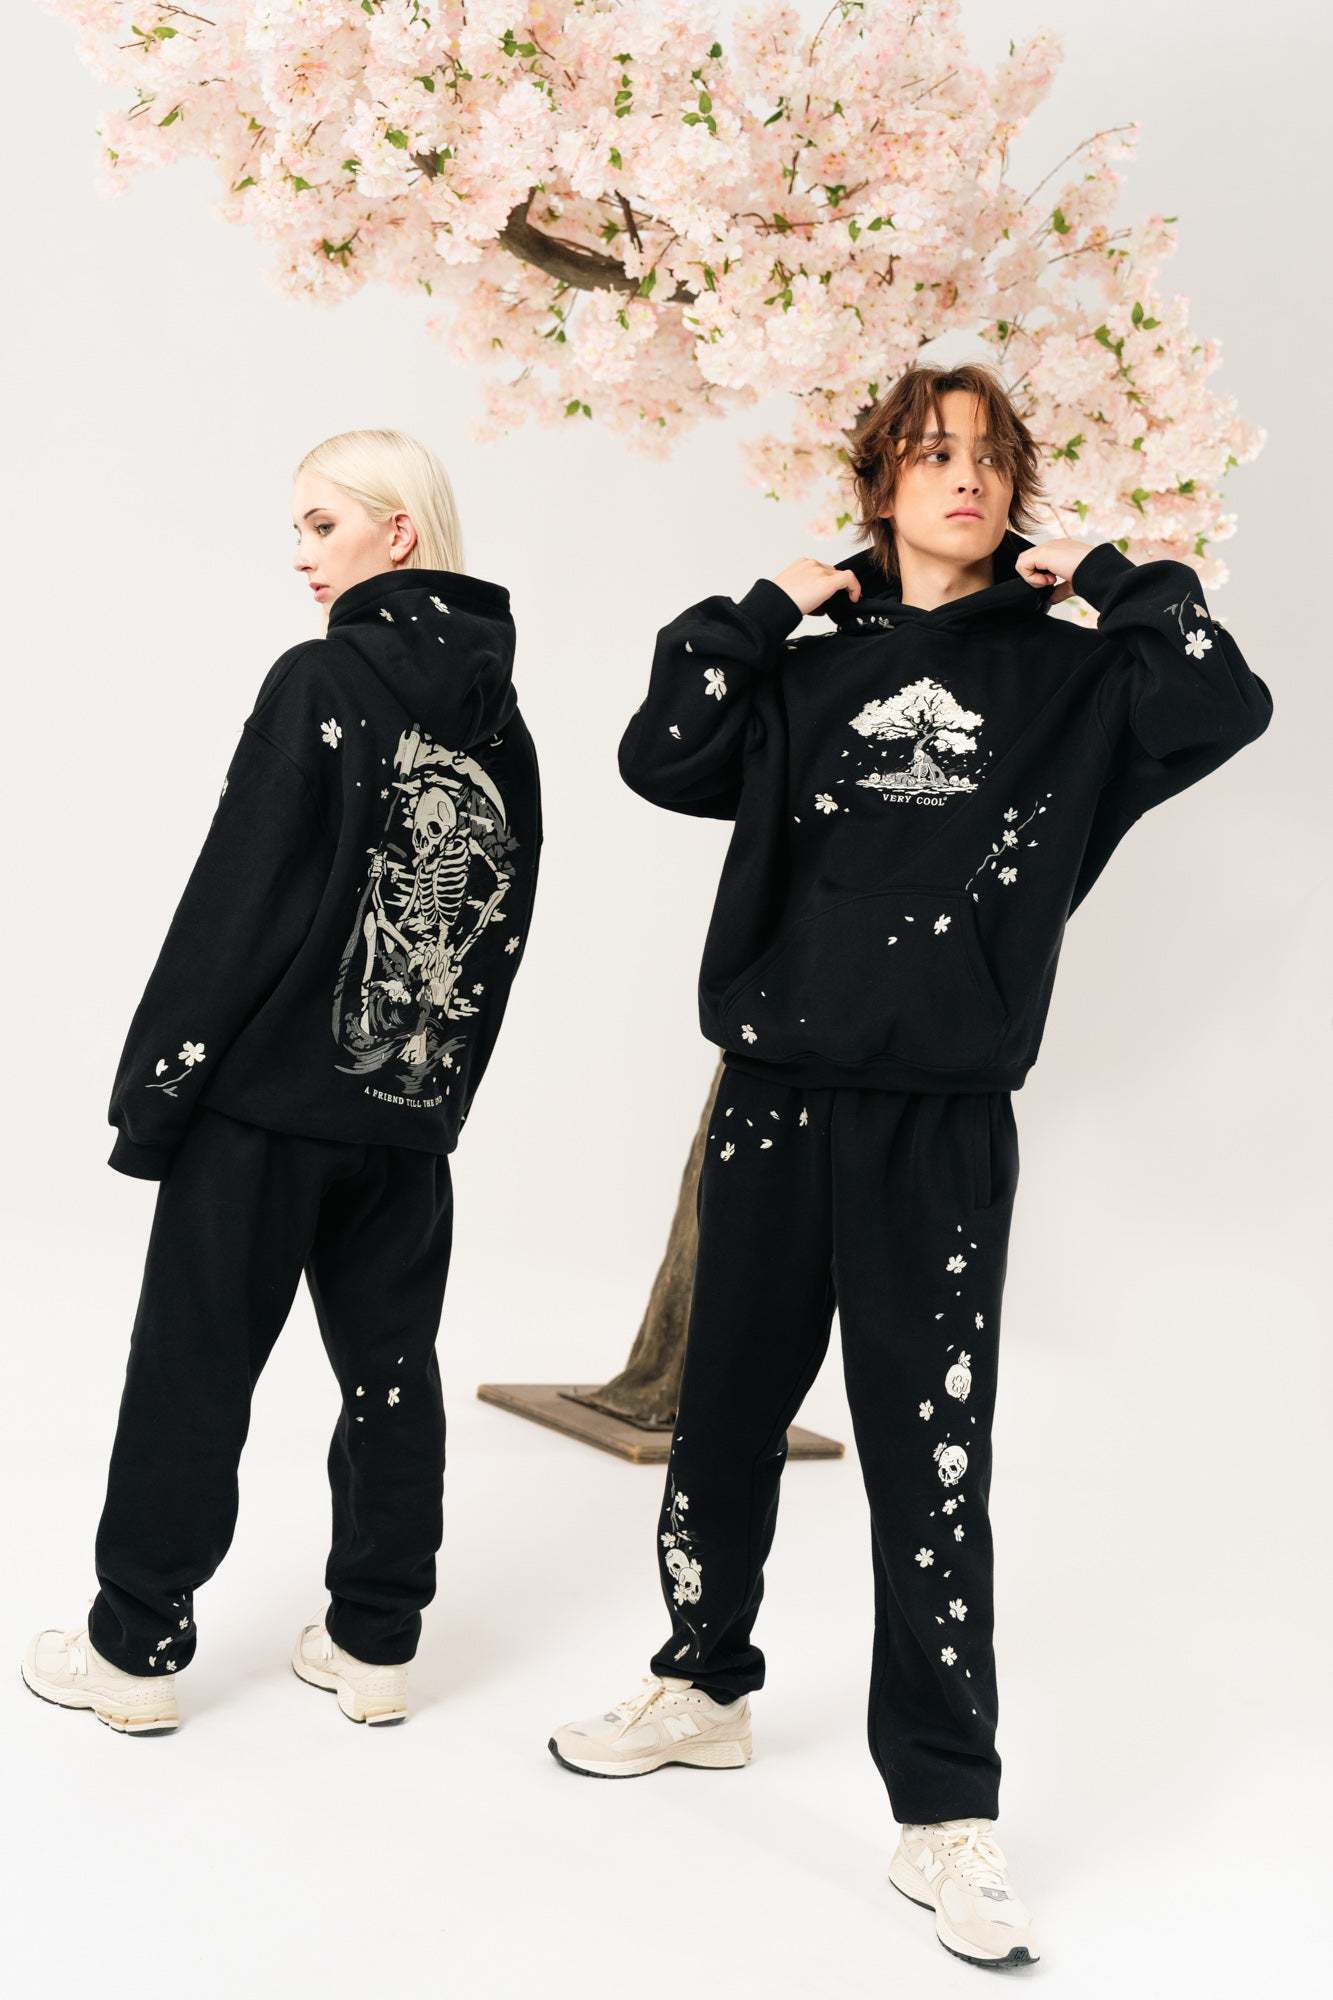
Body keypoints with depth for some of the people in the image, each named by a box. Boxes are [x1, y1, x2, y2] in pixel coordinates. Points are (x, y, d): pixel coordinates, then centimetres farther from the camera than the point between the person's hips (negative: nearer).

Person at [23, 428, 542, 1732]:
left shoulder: (323, 678, -11)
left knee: (195, 1371, 4)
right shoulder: (499, 719, 10)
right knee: (389, 1367, 13)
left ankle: (136, 1649, 14)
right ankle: (374, 1641, 21)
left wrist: (154, 1086, -11)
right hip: (411, 1113, 6)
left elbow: (238, 898, -16)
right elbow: (501, 926, 12)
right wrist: (440, 1086, 17)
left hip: (270, 1095, -6)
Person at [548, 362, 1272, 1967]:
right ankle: (704, 1687, 36)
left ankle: (946, 1820, 8)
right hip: (774, 1097, 3)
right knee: (726, 1415, 14)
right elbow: (661, 759, -1)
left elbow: (1224, 708, -10)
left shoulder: (1068, 680, 6)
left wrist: (1110, 578, -2)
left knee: (931, 1461, -2)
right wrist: (766, 612, 0)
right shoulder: (807, 679, 11)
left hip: (944, 1124, -3)